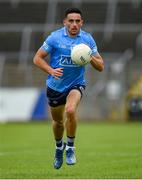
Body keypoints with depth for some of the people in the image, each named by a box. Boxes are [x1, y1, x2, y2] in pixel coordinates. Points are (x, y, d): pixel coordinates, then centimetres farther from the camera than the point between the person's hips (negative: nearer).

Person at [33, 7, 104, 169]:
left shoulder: (87, 39, -5)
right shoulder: (55, 37, -10)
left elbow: (100, 67, -1)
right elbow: (37, 58, -6)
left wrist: (90, 57, -22)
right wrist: (51, 71, -23)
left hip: (76, 84, -1)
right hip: (55, 86, 1)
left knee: (70, 111, -29)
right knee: (57, 121, 14)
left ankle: (70, 148, -9)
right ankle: (59, 147, 46)